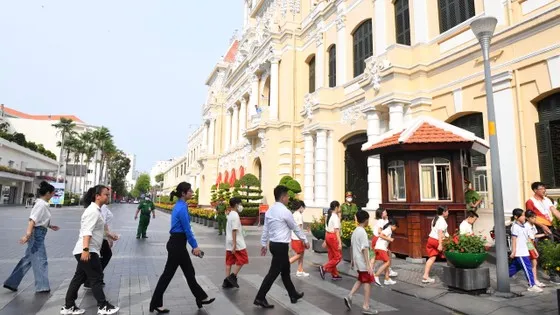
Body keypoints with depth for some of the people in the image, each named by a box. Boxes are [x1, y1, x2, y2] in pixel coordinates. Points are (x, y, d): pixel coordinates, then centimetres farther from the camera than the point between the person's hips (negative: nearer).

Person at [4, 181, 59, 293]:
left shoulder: (41, 203, 12)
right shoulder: (42, 205, -18)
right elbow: (32, 220, -27)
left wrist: (50, 226, 27)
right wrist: (27, 234, -35)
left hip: (38, 233, 10)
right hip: (37, 234, -10)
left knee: (28, 259, 17)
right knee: (40, 260, 0)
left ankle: (11, 283, 26)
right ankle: (42, 286, 10)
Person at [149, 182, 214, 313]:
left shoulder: (180, 206, 11)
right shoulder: (182, 208, -19)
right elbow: (187, 230, -17)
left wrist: (193, 245, 18)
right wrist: (195, 246, -8)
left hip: (177, 243, 10)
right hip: (177, 244, -10)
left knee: (189, 272, 15)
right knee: (168, 273, 2)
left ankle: (201, 297, 25)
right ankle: (156, 303, 16)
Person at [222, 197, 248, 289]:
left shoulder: (230, 215, 15)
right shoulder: (235, 215, -15)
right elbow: (234, 230, -21)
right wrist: (234, 244, -23)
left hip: (229, 243, 9)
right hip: (237, 243, -9)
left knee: (229, 262, 9)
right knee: (243, 260, 1)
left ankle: (227, 281, 9)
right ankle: (232, 276, -2)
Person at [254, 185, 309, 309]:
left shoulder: (270, 210, 6)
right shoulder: (285, 211, -17)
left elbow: (265, 228, 11)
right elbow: (295, 228, -7)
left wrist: (264, 244, 18)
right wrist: (305, 240, 5)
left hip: (274, 244, 9)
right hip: (281, 246, -9)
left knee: (285, 271, 19)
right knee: (273, 273, -2)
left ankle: (293, 295, 32)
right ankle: (260, 298, 3)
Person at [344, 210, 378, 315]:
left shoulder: (355, 231, 9)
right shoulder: (362, 232, -18)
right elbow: (364, 249, -23)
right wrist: (368, 264, -23)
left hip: (357, 261, 9)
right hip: (363, 262, -8)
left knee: (360, 280, 21)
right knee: (367, 282, 3)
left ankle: (349, 296, 9)